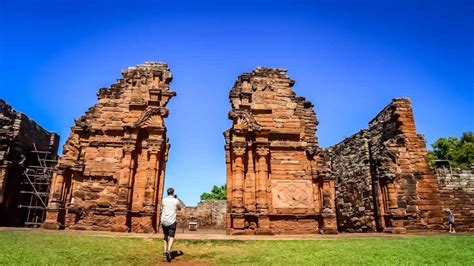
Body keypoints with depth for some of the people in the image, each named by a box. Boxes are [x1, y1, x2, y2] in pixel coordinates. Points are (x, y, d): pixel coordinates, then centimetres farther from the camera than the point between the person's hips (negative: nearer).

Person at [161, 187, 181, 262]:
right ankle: (168, 251, -24)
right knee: (171, 237, -3)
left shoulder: (164, 200, 4)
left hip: (164, 221, 3)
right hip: (172, 221, -3)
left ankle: (165, 251, 19)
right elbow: (179, 208, 19)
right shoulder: (176, 201, -1)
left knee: (165, 236, 21)